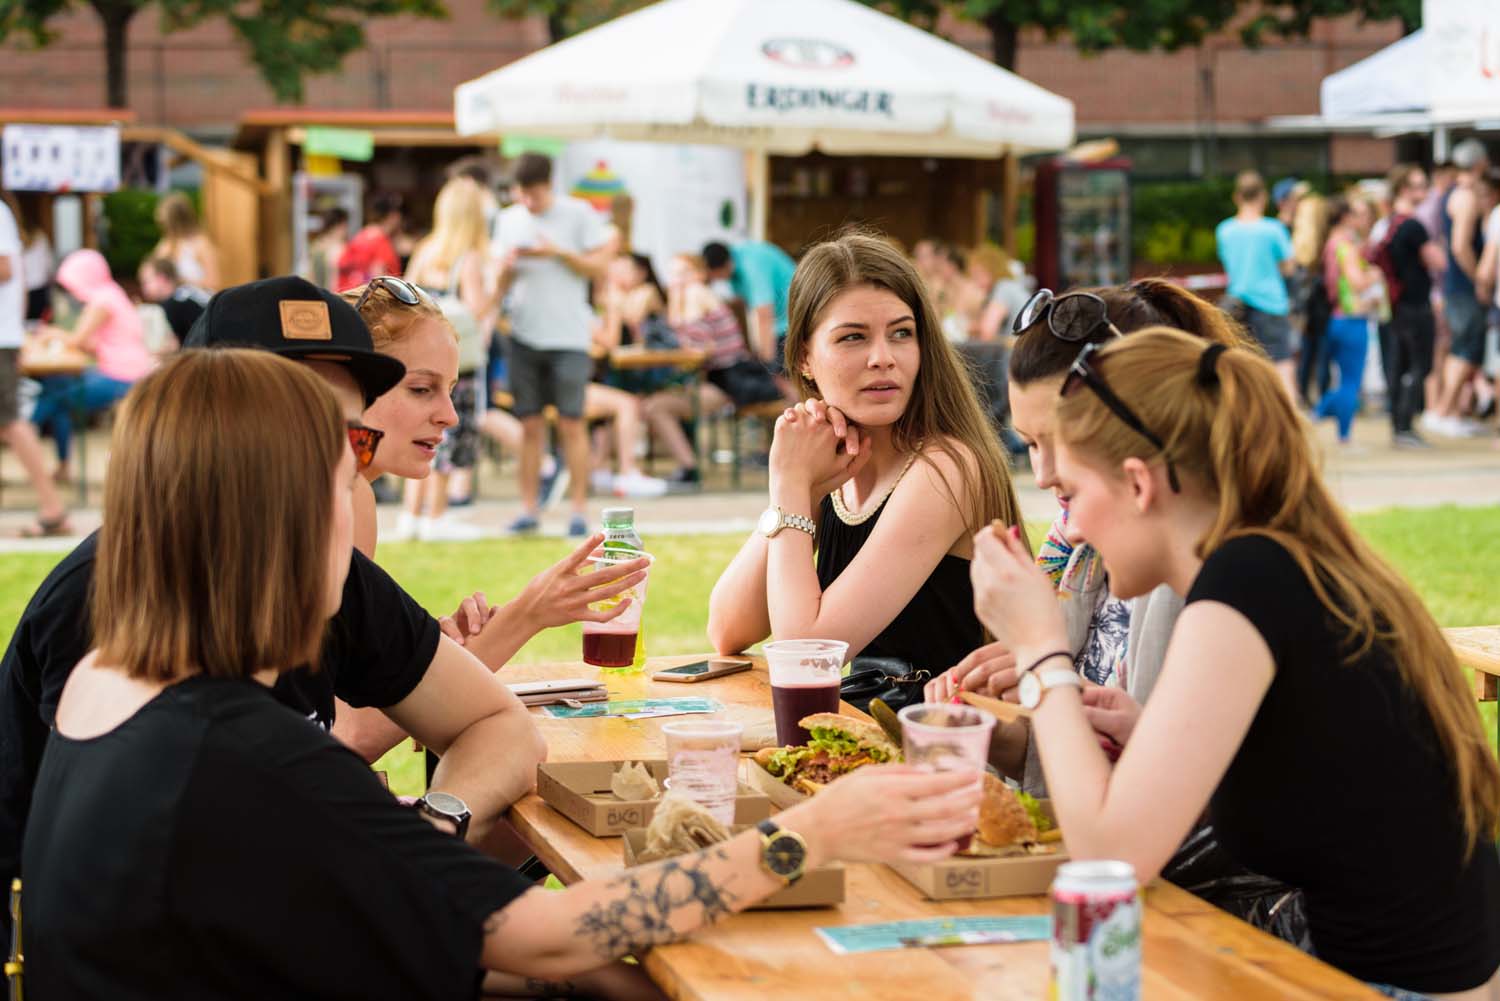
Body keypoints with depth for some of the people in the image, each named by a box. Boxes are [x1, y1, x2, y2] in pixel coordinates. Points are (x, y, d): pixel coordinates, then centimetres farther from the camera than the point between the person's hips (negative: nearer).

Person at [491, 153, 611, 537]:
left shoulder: (579, 215, 0)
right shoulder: (508, 220, 10)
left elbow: (599, 266, -3)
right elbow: (501, 284, 12)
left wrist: (557, 252, -14)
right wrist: (507, 267, -10)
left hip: (568, 335, -3)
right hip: (524, 335, 3)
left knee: (571, 424, -4)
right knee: (531, 425, 3)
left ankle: (578, 510, 0)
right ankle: (529, 508, 7)